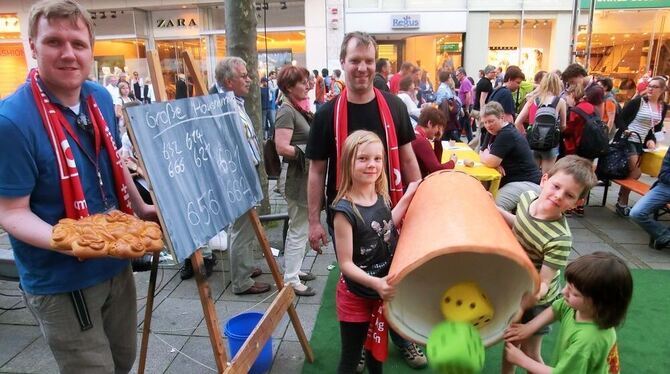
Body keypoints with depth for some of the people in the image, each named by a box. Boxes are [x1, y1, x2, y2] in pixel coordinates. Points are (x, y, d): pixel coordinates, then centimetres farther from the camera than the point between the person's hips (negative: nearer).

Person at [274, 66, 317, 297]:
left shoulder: (297, 109, 11)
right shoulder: (287, 111, -16)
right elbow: (282, 148, -25)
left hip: (303, 176, 9)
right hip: (295, 176, -9)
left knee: (297, 227, 19)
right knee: (299, 230, -1)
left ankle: (292, 269, 34)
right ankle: (290, 280, 11)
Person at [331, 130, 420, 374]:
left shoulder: (381, 198, -5)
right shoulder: (345, 210, -25)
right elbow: (345, 264, -23)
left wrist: (406, 199, 4)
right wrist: (375, 283, -37)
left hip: (383, 293, 7)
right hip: (355, 297, -6)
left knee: (377, 351, 26)